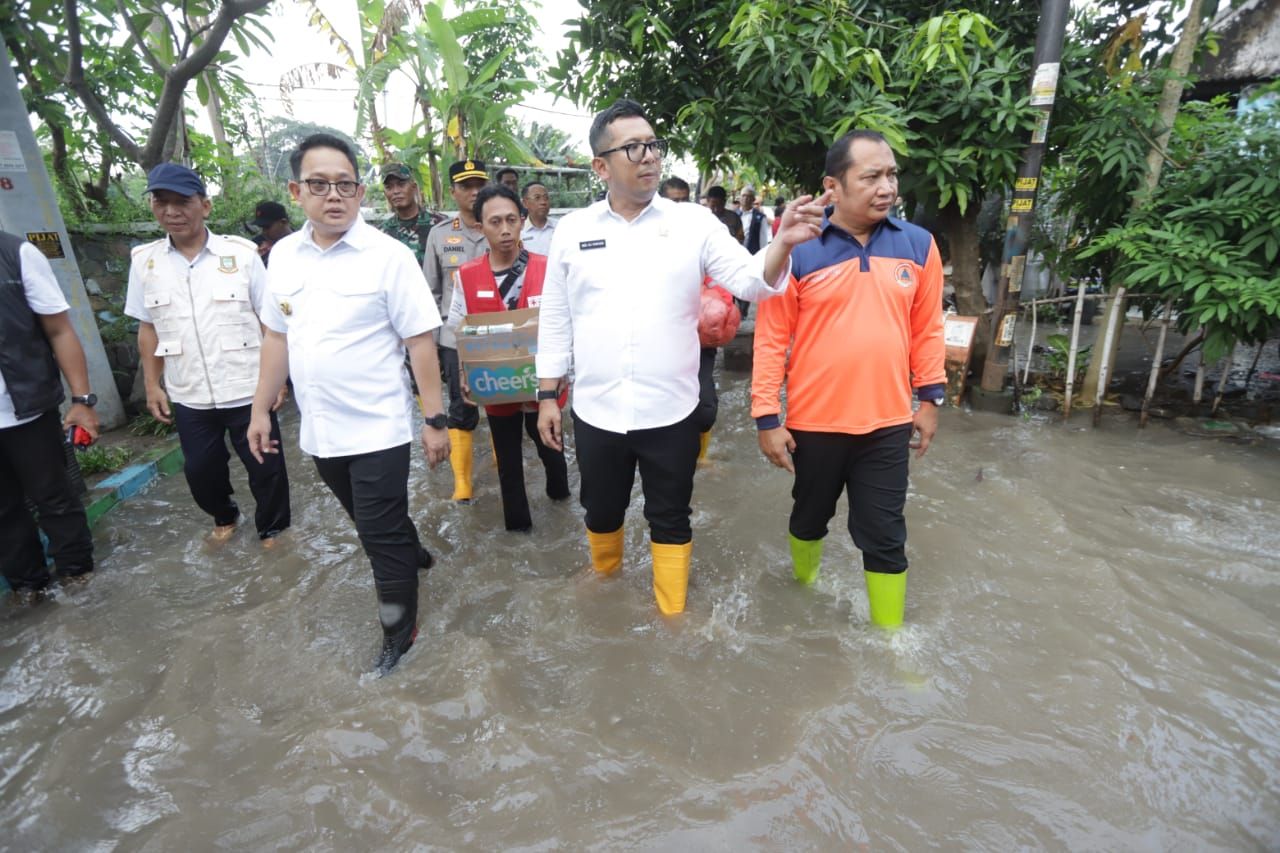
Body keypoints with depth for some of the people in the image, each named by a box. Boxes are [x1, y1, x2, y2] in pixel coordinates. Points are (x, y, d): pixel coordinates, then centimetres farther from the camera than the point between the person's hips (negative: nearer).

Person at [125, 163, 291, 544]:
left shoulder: (241, 253, -7)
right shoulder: (144, 261, 2)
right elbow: (148, 328, 9)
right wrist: (152, 386, 7)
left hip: (247, 391, -3)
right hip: (188, 397, 4)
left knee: (265, 467, 8)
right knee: (199, 469, 18)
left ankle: (272, 528, 31)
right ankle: (224, 515, 46)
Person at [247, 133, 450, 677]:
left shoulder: (389, 256, -11)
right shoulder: (284, 254, 6)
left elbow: (419, 341, -12)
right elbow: (277, 336, 13)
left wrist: (434, 419, -13)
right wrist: (261, 409, 14)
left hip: (378, 428, -5)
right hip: (319, 429, 6)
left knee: (381, 536, 4)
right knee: (371, 523, 22)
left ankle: (399, 629, 24)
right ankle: (413, 556, 50)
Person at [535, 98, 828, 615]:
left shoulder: (693, 222, -2)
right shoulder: (572, 230, 2)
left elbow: (751, 281, -9)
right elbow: (555, 320, 6)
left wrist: (783, 244, -29)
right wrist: (547, 396, 5)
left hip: (670, 411, -1)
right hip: (596, 411, 2)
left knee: (670, 519, 14)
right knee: (601, 512, 21)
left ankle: (672, 612, 35)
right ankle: (605, 577, 51)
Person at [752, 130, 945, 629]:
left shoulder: (918, 245, 0)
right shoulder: (797, 250, -10)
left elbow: (927, 327, 8)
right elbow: (771, 338, -9)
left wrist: (930, 396, 8)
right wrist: (767, 417, -11)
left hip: (887, 422, 2)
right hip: (814, 421, -1)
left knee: (884, 537, 10)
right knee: (810, 515, 21)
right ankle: (804, 586, 49)